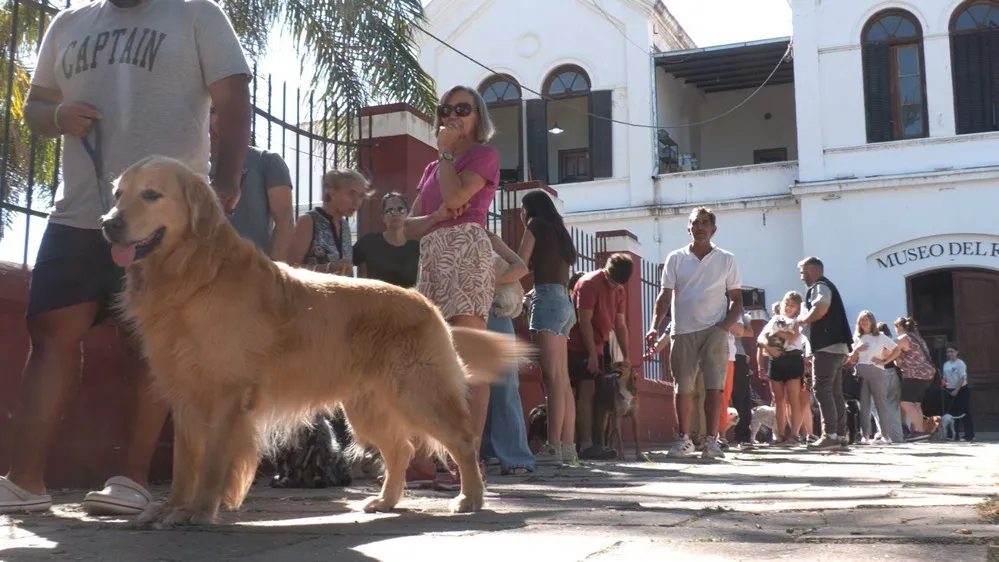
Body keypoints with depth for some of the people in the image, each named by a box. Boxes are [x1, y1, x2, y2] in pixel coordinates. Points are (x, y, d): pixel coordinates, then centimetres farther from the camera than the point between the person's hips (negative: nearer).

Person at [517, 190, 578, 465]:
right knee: (563, 380, 3)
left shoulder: (537, 224, 5)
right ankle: (567, 444, 0)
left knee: (553, 378, -15)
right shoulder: (558, 231, 25)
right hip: (563, 301, 8)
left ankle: (553, 446, -19)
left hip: (548, 300, -8)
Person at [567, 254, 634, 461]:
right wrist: (592, 354, -17)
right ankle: (586, 446, -15)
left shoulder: (618, 290, 10)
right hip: (579, 347, -8)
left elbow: (620, 324, 12)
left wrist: (625, 356, 7)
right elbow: (584, 321, -17)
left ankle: (591, 443, 6)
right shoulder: (589, 283, -14)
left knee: (593, 395, 5)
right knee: (586, 393, -13)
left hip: (596, 348, 8)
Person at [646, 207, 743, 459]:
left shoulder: (726, 260, 6)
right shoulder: (675, 259, 6)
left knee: (714, 386, -9)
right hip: (683, 331, 1)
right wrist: (655, 326, -12)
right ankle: (684, 439, 14)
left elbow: (736, 299, 8)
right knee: (683, 388, 5)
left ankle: (711, 440, -8)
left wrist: (726, 324, -10)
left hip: (714, 331, -1)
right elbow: (665, 296, 2)